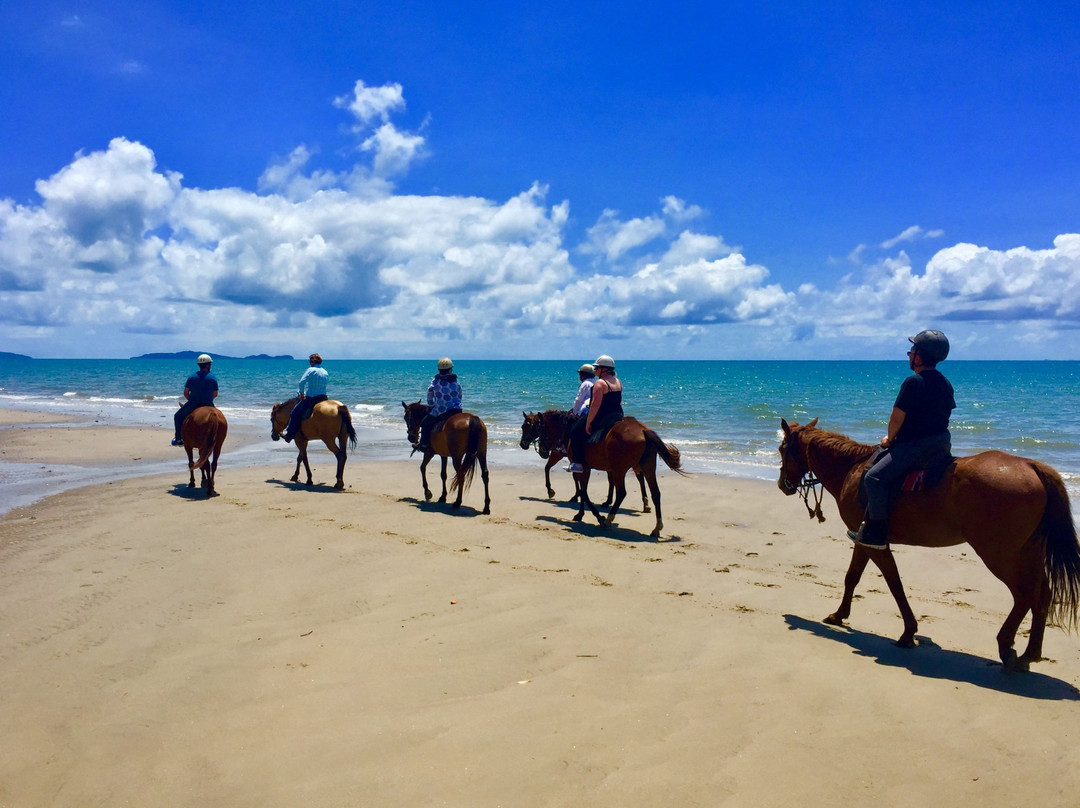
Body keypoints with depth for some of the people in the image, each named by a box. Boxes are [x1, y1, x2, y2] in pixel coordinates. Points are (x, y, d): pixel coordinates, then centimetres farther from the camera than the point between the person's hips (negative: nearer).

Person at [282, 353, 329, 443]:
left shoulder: (311, 370, -9)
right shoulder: (326, 372, 12)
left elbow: (302, 382, -18)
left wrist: (301, 393, -3)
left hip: (311, 398, -7)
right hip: (323, 398, 7)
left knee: (295, 413, 3)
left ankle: (289, 435, -1)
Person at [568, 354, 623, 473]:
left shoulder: (600, 383, -17)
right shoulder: (618, 382, 9)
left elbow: (595, 404, -22)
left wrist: (588, 423, -19)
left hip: (601, 418, -8)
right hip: (618, 417, 8)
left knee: (575, 432, 6)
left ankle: (578, 463, 2)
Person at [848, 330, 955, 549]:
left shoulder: (913, 382, -17)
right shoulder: (945, 383, 10)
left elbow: (897, 417, -16)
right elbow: (945, 414, 18)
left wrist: (890, 439, 2)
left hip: (916, 446, -10)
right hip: (943, 443, 10)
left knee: (874, 478, -12)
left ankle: (876, 533, -13)